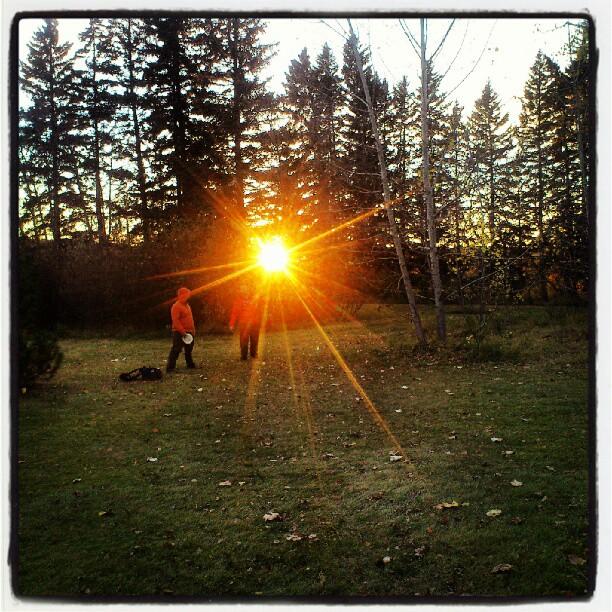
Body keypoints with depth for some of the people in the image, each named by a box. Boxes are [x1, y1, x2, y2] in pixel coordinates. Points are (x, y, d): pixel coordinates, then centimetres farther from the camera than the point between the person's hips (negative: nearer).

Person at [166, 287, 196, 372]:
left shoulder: (187, 305, 14)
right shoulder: (176, 306, -16)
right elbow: (175, 321, -23)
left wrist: (193, 330, 17)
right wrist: (182, 331, -25)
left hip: (189, 332, 9)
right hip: (179, 333, -9)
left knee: (189, 350, 18)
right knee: (176, 350, -11)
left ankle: (190, 364, 32)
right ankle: (170, 367, -9)